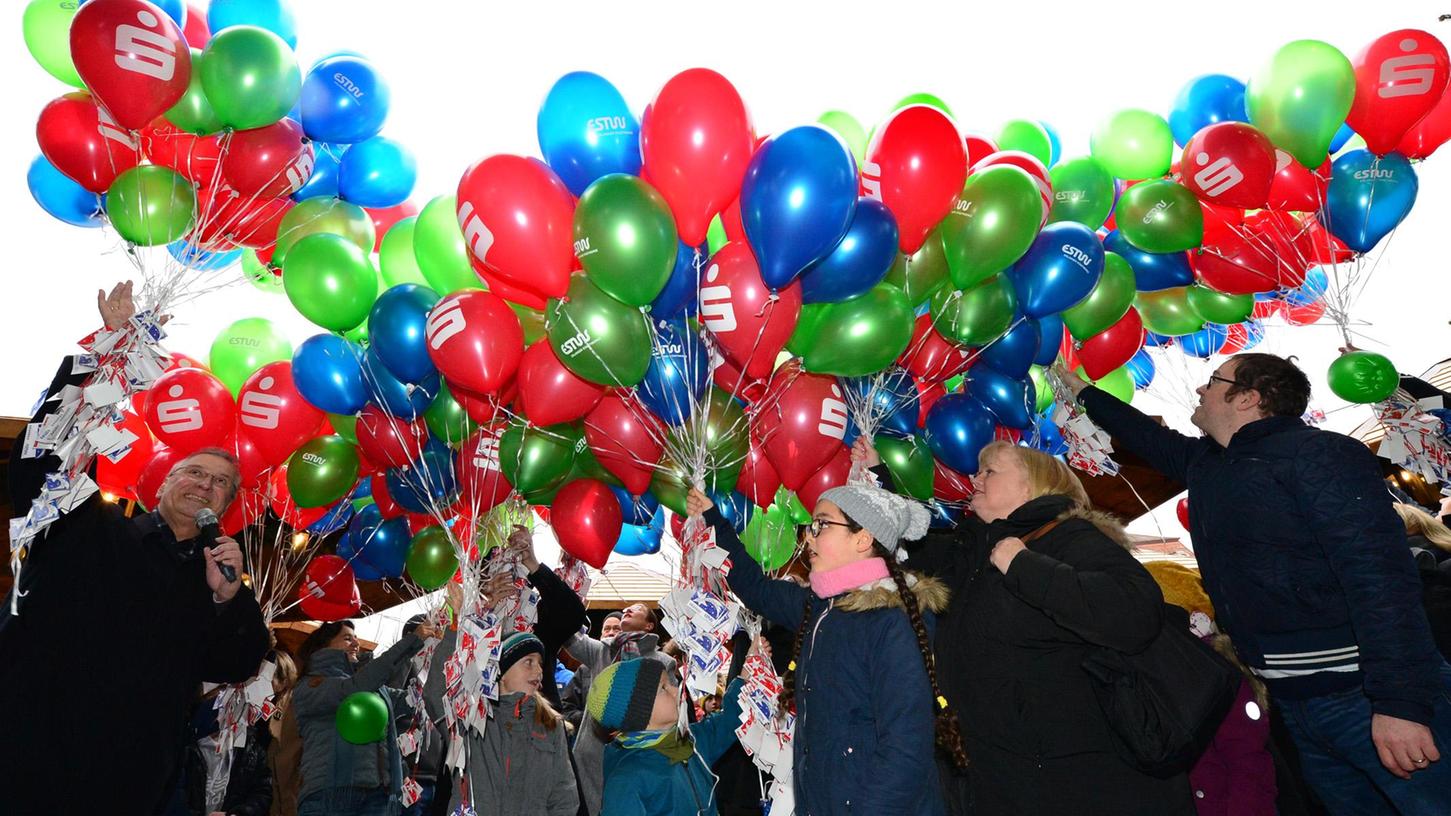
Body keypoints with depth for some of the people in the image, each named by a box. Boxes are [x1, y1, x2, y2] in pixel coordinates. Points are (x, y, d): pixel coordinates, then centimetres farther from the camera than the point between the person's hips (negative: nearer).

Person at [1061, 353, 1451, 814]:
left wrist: (1399, 703, -25)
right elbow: (1148, 437, 31)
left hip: (1363, 697, -7)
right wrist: (1083, 391, 39)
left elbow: (1381, 575, -20)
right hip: (1292, 701, 8)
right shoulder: (1203, 462, 11)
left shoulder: (1319, 453, -13)